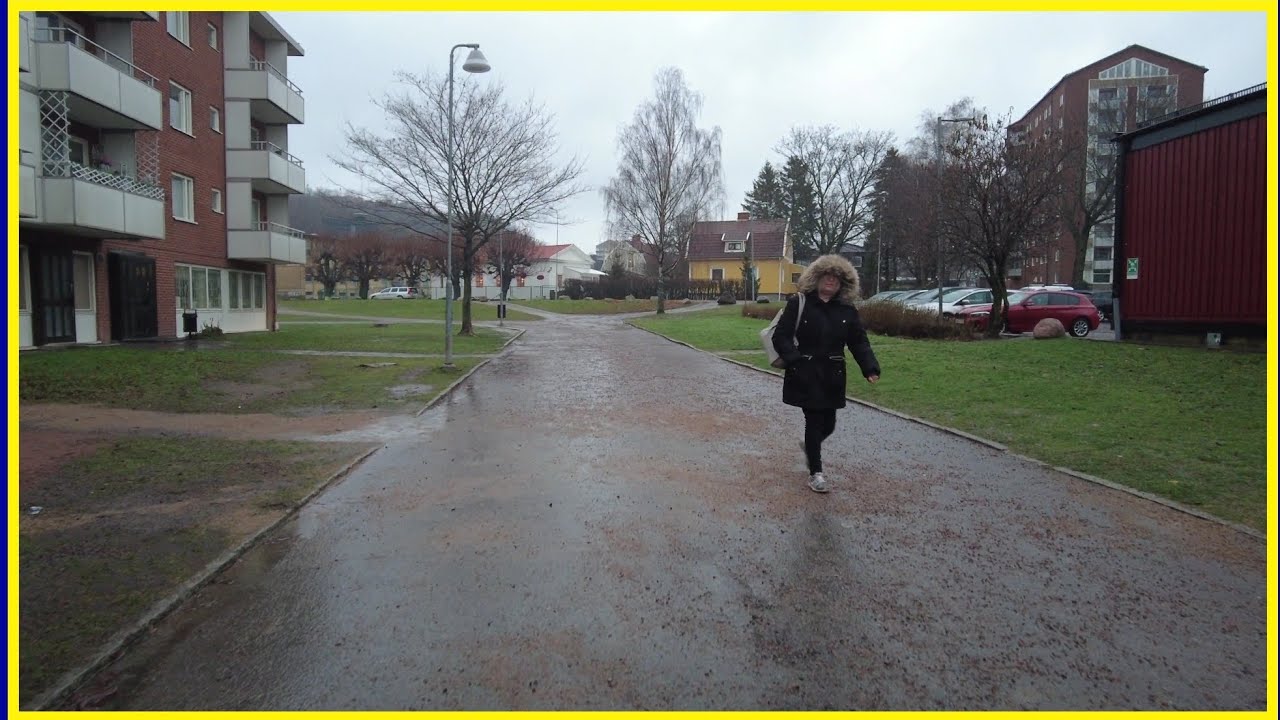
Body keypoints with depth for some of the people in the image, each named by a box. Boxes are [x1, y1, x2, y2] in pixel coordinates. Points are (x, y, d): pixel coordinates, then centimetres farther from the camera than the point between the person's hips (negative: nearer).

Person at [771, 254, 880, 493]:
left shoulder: (847, 311, 5)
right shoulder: (798, 304, -7)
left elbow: (859, 342, 3)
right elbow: (780, 337, -10)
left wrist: (871, 368, -12)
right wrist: (795, 360, -24)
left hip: (832, 376, 4)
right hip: (806, 375, -4)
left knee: (828, 424, 9)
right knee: (814, 420, -3)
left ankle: (810, 447, 44)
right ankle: (815, 472, 11)